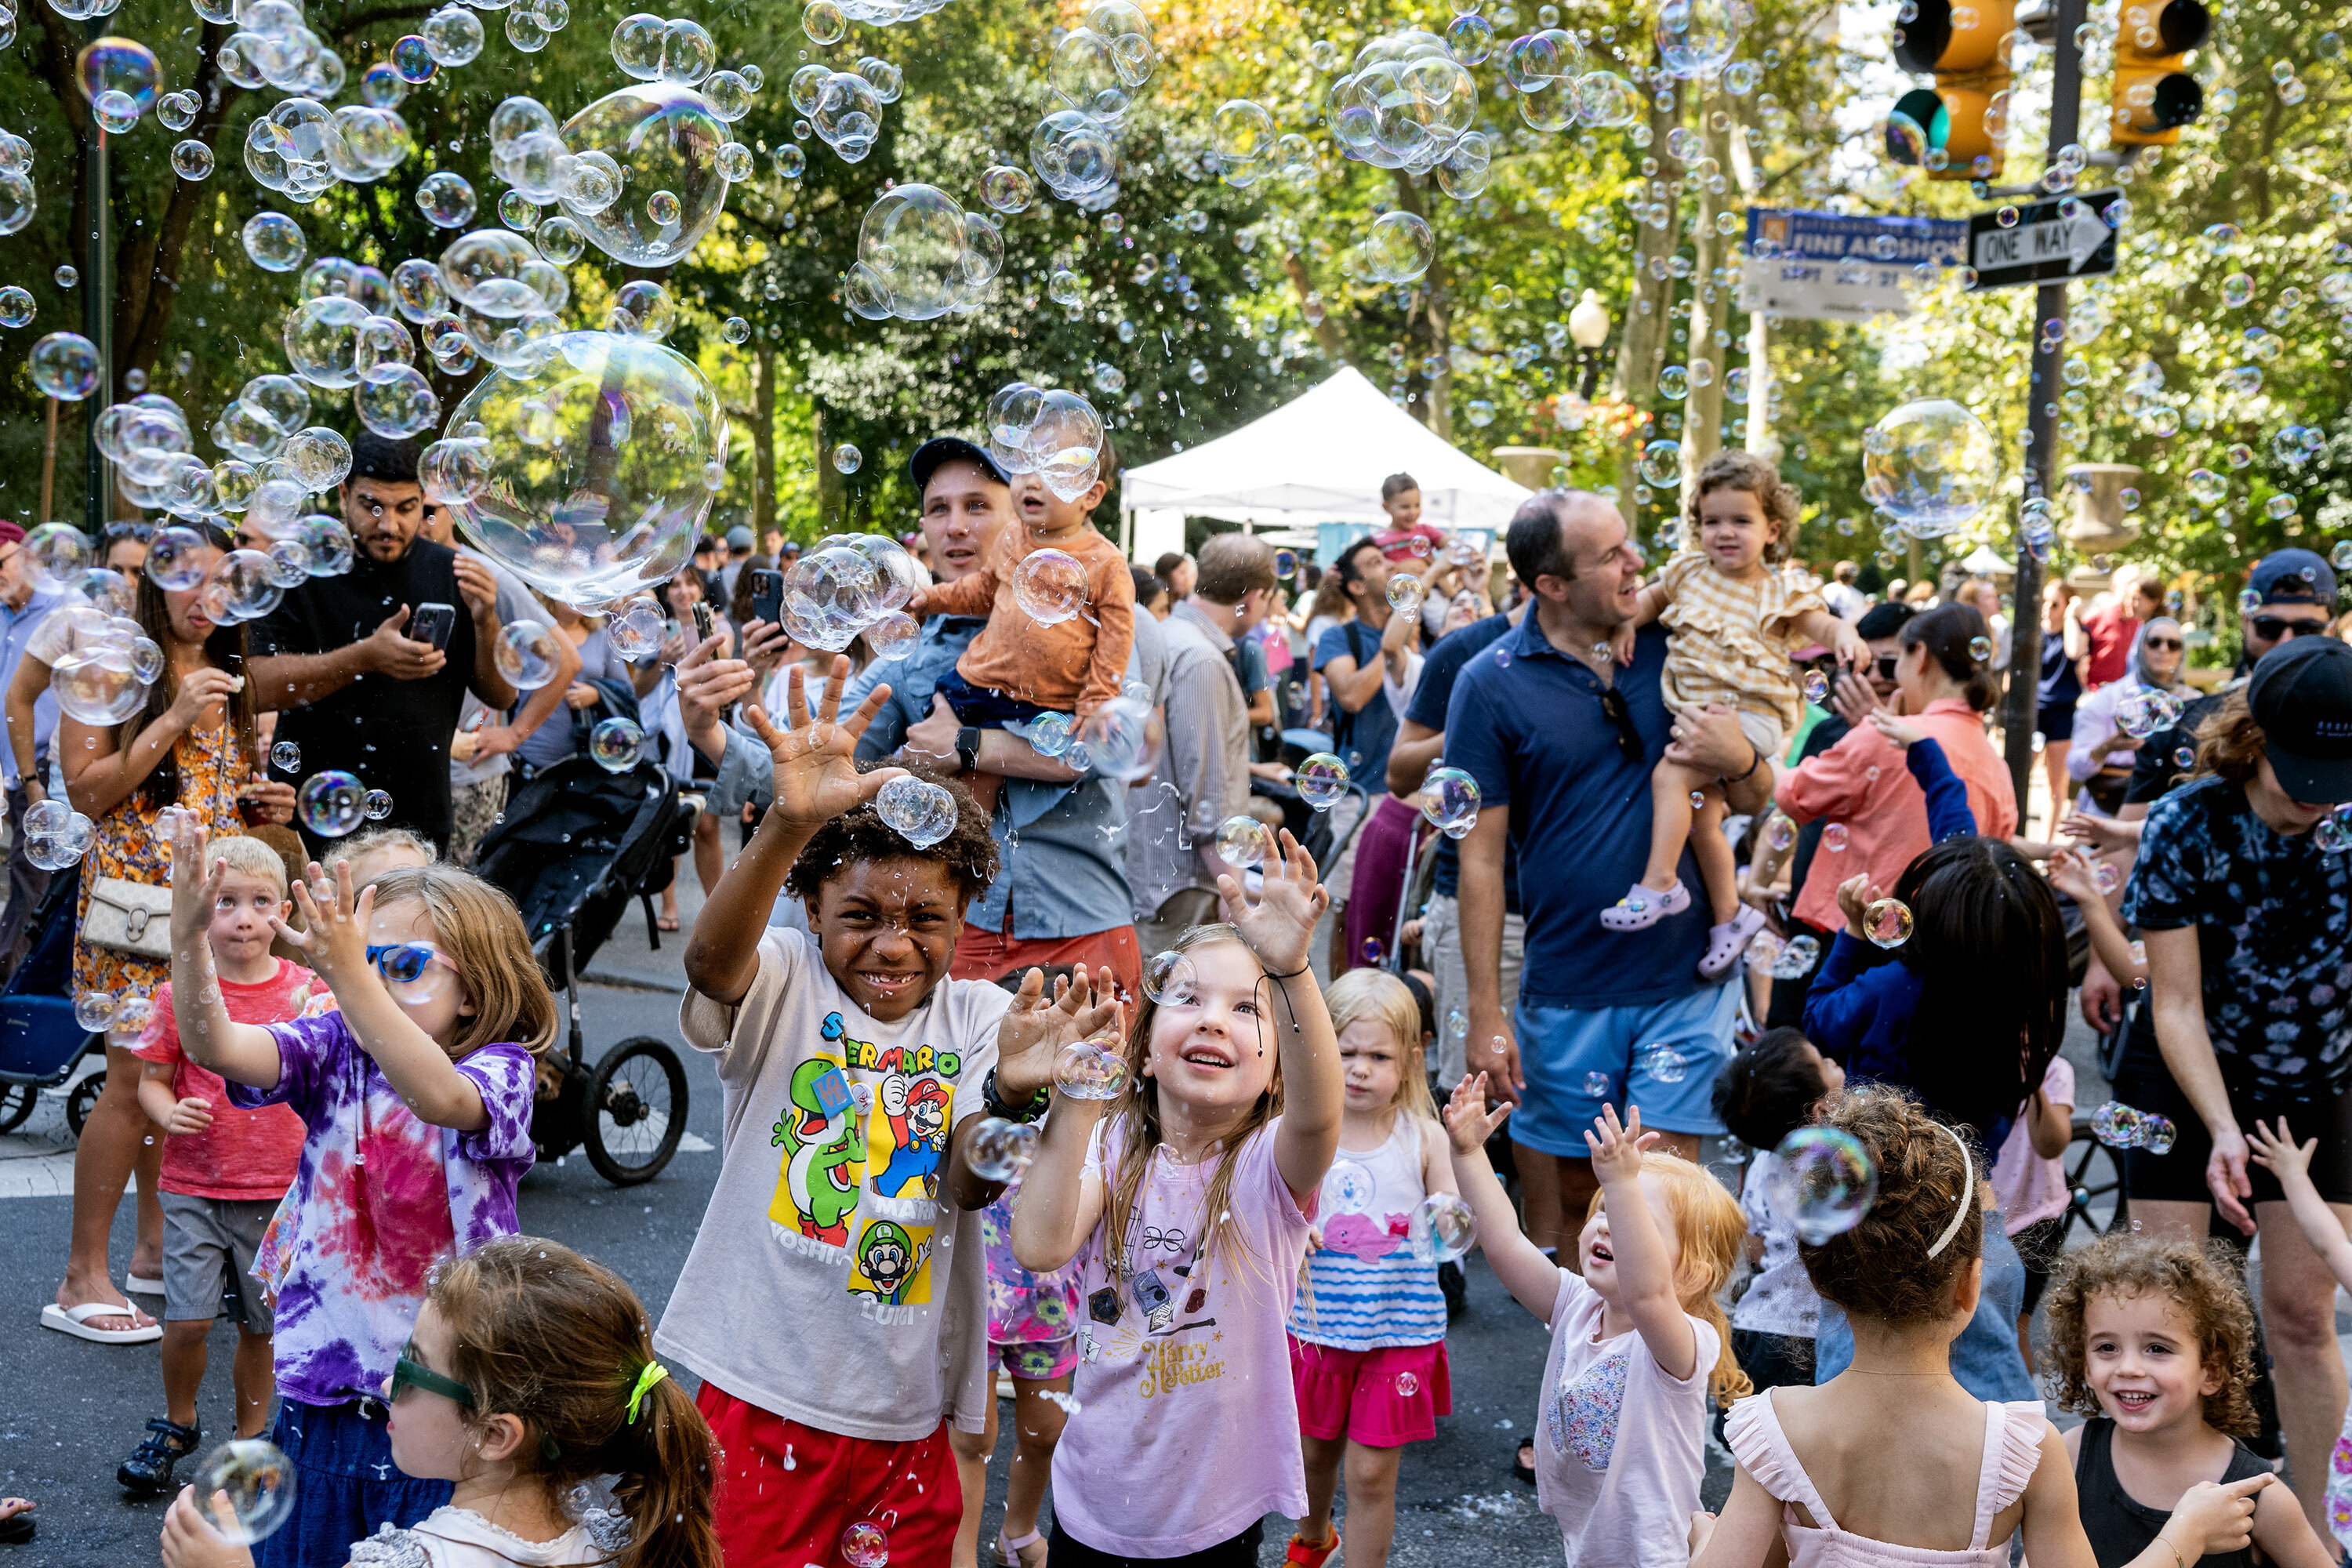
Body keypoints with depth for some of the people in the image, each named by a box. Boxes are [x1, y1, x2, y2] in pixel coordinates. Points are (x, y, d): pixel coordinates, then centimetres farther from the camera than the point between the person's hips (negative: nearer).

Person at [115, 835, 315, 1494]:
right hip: (195, 1186, -1)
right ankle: (176, 1426, 20)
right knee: (188, 1318, -7)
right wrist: (169, 1113, -17)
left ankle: (251, 1438, 28)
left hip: (279, 1189, 1)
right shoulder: (180, 994, -3)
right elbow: (151, 1080, 4)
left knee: (260, 1323, 9)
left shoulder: (306, 990, -2)